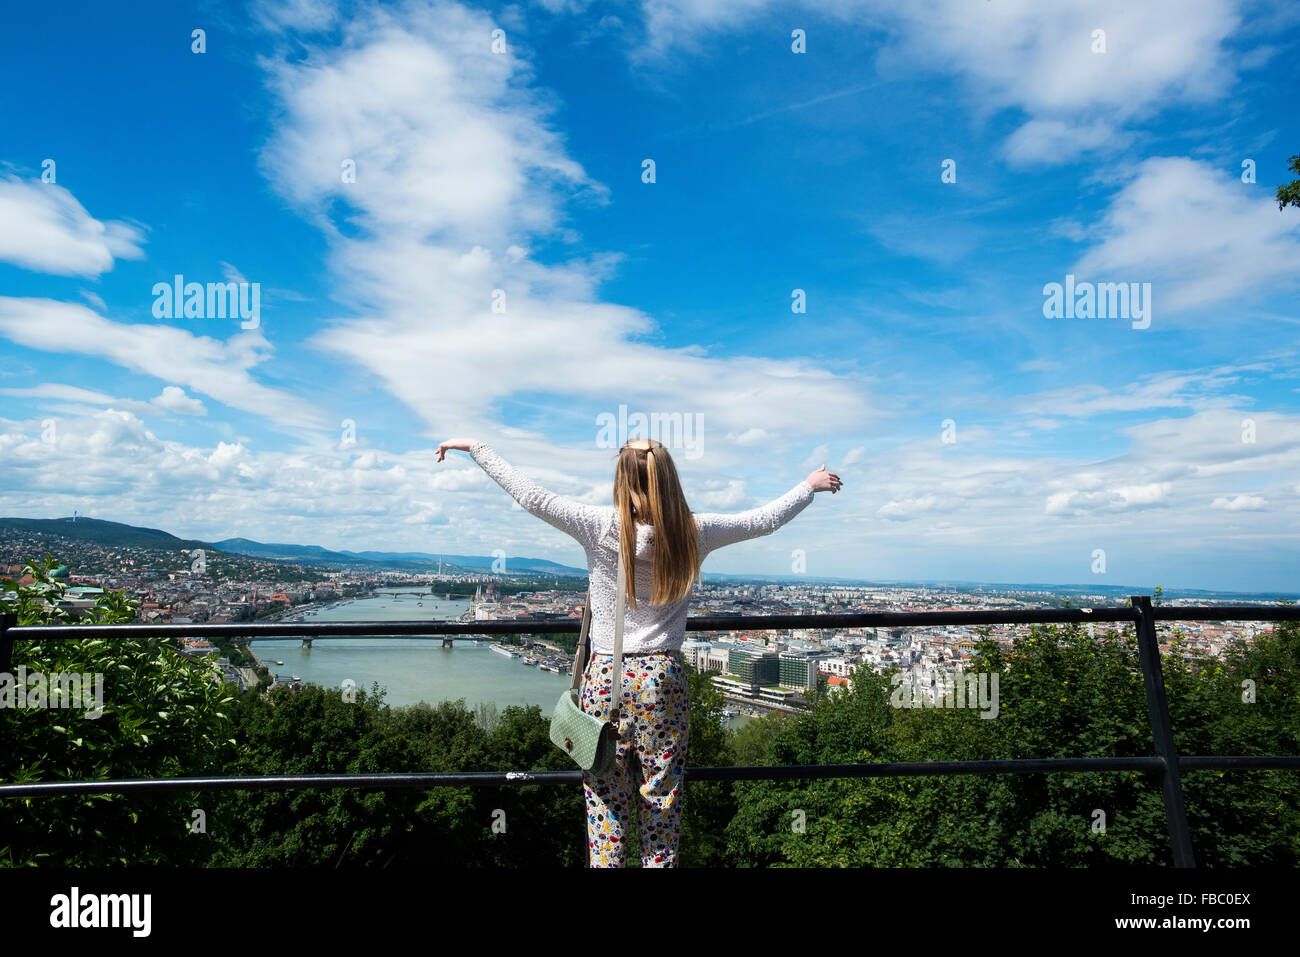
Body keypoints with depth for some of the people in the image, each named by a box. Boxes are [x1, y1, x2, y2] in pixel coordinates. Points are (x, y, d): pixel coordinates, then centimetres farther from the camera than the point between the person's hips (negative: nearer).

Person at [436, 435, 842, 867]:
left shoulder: (601, 526, -12)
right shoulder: (693, 531, -7)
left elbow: (531, 495, -8)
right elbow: (765, 519, 5)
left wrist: (475, 447, 2)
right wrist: (810, 485, 21)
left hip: (606, 674, -1)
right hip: (664, 678, 1)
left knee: (605, 794, 11)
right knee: (662, 795, 14)